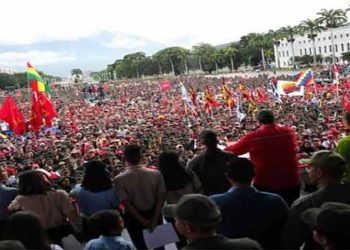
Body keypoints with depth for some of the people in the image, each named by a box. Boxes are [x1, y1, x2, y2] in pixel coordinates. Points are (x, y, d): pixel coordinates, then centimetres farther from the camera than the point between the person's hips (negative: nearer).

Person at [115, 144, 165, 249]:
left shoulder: (120, 179, -18)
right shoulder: (156, 174, -13)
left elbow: (126, 203, -18)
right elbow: (160, 198, -13)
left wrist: (142, 220, -12)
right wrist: (155, 219, -10)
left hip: (134, 217, -1)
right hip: (154, 214, 2)